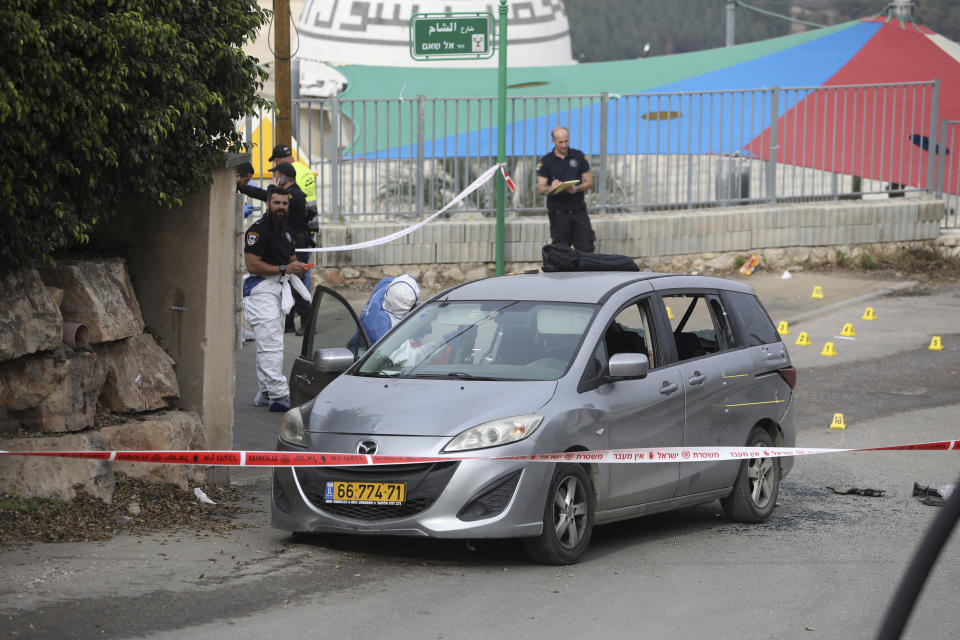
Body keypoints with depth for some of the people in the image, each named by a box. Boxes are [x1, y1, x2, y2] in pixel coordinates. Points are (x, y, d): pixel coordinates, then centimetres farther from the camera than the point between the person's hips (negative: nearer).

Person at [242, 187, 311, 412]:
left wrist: (297, 266, 6)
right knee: (271, 345, -13)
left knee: (268, 346, 15)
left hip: (279, 291, 10)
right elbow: (253, 265, -19)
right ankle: (278, 395, -17)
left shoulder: (284, 232, 18)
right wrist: (284, 269, -21)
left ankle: (264, 392, 22)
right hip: (262, 290, -10)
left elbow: (290, 259, 31)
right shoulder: (257, 230, -12)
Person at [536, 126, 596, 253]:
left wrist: (577, 189, -15)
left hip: (578, 210, 1)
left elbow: (589, 182, 7)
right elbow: (540, 189, -2)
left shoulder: (578, 156, 8)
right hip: (558, 212, -1)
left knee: (586, 249, -5)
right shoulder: (546, 161, 3)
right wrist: (551, 187, -25)